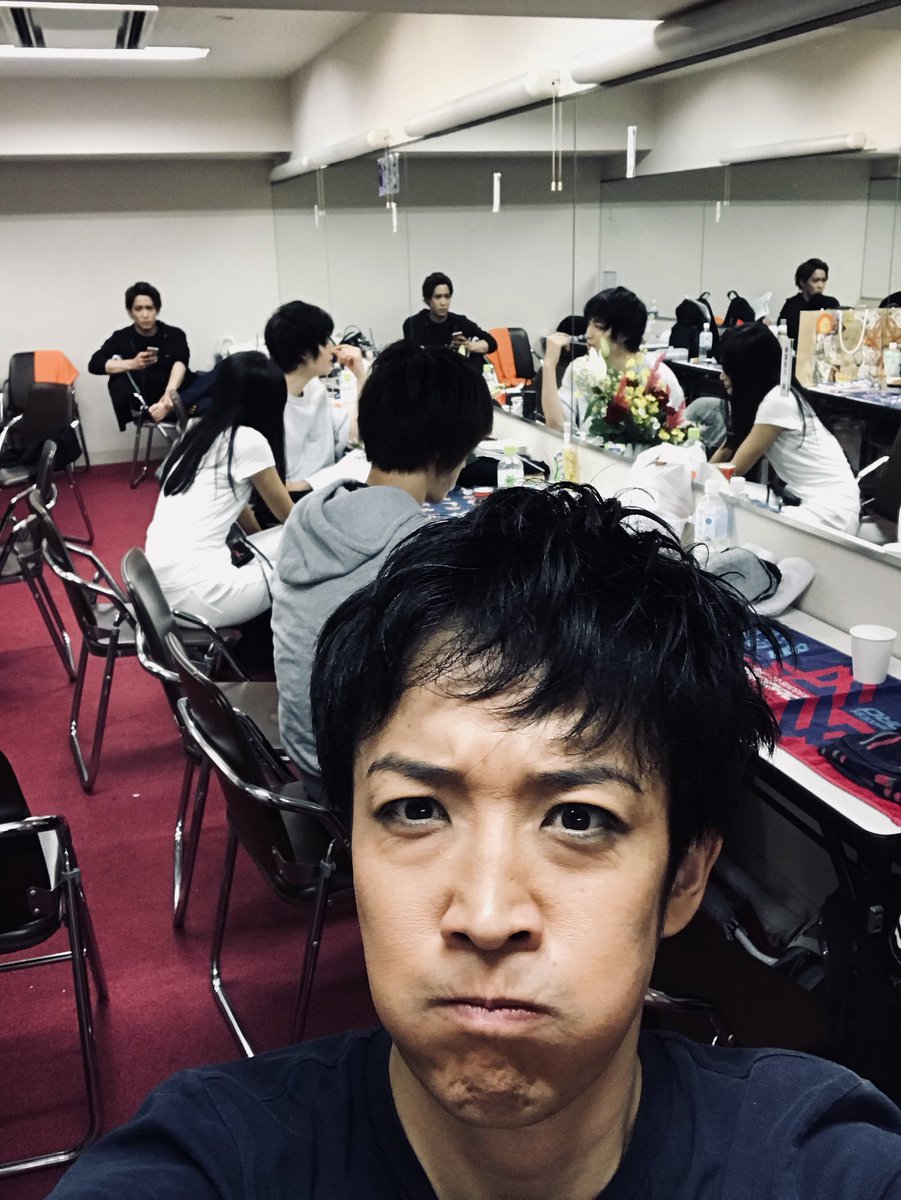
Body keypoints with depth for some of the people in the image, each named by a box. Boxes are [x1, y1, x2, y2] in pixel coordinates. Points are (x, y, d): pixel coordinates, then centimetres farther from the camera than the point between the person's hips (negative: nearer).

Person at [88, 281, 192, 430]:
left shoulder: (174, 334, 0)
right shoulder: (122, 338, 4)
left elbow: (180, 363, -19)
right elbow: (94, 364, -8)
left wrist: (170, 392, -41)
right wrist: (132, 364, -24)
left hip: (175, 398, -1)